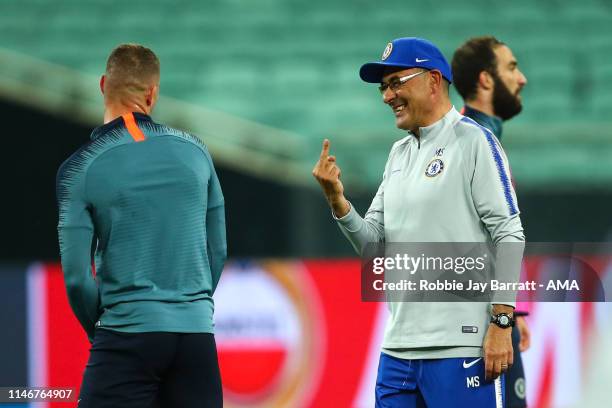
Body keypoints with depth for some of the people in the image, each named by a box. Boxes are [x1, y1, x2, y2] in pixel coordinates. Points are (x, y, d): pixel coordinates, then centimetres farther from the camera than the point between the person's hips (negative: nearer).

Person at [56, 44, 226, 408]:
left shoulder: (81, 168, -3)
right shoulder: (194, 151, 6)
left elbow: (77, 277, -5)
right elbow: (218, 251, 12)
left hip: (128, 336, -3)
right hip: (197, 335, 4)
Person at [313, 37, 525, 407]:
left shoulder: (475, 141, -4)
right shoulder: (399, 154, 19)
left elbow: (508, 235, -9)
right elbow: (372, 242, 16)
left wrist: (501, 323, -15)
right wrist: (336, 198, -1)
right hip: (399, 348, 7)